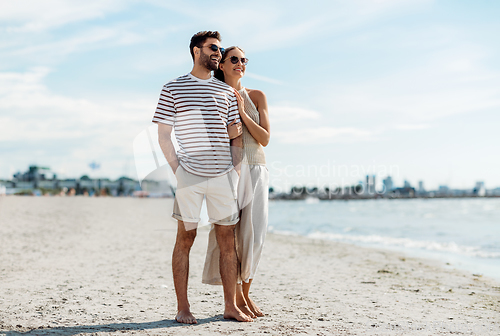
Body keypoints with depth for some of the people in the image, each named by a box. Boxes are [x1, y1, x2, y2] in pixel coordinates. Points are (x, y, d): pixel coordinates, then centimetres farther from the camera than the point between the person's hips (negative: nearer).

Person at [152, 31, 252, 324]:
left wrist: (236, 172, 6)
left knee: (228, 239, 4)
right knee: (185, 238, 0)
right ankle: (183, 308, 8)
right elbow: (163, 135, 3)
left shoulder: (227, 91, 15)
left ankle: (231, 306, 12)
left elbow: (237, 136, 16)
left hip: (223, 175, 3)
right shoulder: (173, 89, 5)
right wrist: (177, 169, -5)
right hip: (189, 175, -3)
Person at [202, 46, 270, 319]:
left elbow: (265, 139, 2)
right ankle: (236, 298, 5)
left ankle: (245, 294, 13)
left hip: (255, 171, 2)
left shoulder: (257, 97, 10)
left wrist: (242, 113, -7)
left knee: (253, 233, -1)